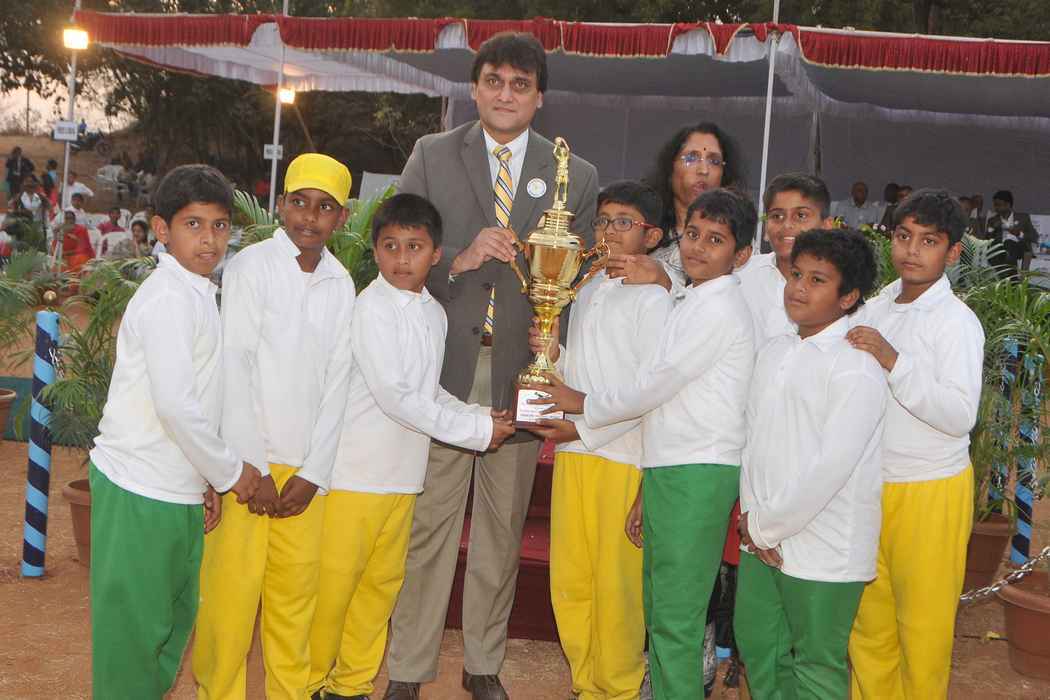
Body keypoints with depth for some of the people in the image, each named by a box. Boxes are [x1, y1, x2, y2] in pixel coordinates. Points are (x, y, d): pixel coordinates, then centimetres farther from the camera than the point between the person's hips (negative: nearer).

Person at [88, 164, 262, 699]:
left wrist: (207, 477, 10)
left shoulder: (197, 293, 12)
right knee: (134, 627, 2)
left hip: (180, 489, 9)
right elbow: (176, 405, -24)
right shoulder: (168, 298, -18)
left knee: (174, 619, 20)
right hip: (141, 492, -9)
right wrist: (229, 473, -12)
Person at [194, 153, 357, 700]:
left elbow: (336, 382, 7)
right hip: (247, 458, -4)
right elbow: (234, 370, -9)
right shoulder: (251, 266, -5)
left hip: (305, 467, 4)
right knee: (232, 586, -2)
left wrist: (313, 474, 0)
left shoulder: (341, 283, 9)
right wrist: (251, 470, -12)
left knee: (297, 587, 7)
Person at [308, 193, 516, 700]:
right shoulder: (371, 308, -13)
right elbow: (393, 395, -19)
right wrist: (476, 429, -15)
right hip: (354, 470, -7)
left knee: (382, 581, 13)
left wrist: (481, 415, 2)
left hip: (403, 474, 7)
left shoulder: (434, 313, 10)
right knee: (334, 583, 1)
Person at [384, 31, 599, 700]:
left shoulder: (577, 176, 7)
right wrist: (457, 261, -16)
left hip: (521, 371, 1)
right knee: (429, 523, 3)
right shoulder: (431, 155, 6)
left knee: (503, 527, 11)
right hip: (443, 365, -1)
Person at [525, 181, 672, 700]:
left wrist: (584, 426, -13)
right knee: (569, 580, 8)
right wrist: (553, 355, 2)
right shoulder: (587, 291, 17)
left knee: (616, 582, -2)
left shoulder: (652, 297, -5)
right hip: (572, 450, 7)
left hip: (624, 455, -6)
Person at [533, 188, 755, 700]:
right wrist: (651, 481, 16)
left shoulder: (720, 307, -11)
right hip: (670, 468, 10)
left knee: (675, 617, -6)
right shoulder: (696, 303, 19)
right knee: (658, 609, 16)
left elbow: (655, 384, -13)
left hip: (698, 473, -10)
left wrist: (583, 404, 1)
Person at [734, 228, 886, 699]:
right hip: (762, 538, 8)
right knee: (756, 644, 19)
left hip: (822, 549, -7)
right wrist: (751, 514, 0)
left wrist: (767, 527, -13)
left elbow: (831, 466, -20)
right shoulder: (773, 353, 10)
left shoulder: (856, 368, -16)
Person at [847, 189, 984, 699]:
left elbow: (960, 416, -22)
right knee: (868, 622, 14)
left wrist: (892, 362, -27)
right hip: (867, 485, 6)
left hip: (929, 494, -5)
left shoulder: (956, 321, -11)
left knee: (923, 629, 6)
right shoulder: (875, 309, 7)